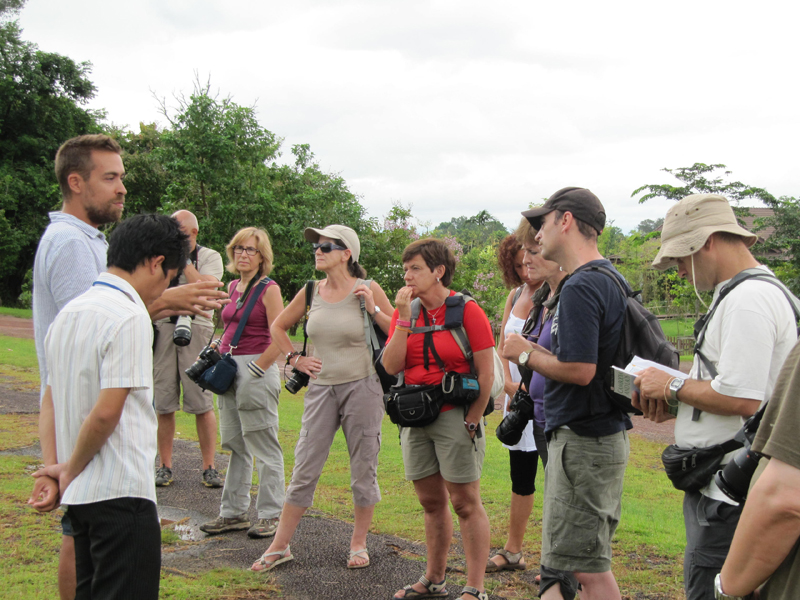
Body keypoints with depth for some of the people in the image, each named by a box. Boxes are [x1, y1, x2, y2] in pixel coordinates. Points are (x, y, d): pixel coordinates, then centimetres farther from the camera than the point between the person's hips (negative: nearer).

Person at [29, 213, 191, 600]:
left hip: (79, 494, 9)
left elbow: (50, 400, 13)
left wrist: (52, 468, 7)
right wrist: (69, 471, -6)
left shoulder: (69, 312, 12)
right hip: (121, 492, -9)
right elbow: (106, 413, -20)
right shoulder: (130, 317, -16)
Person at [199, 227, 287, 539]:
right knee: (235, 445, 13)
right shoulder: (233, 287, 14)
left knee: (264, 448, 0)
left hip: (257, 370, -8)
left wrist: (256, 371, -15)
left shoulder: (268, 289, -8)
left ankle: (270, 515, 8)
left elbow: (278, 341, -14)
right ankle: (233, 513, 21)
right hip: (230, 371, 8)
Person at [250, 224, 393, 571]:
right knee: (305, 468, 4)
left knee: (363, 470, 6)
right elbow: (278, 327, 19)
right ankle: (280, 546, 13)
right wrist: (295, 359, 9)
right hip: (321, 389, 3)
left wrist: (373, 308, -15)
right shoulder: (311, 292, 5)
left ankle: (359, 544, 22)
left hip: (362, 387, -3)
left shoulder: (368, 290, -4)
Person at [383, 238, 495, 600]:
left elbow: (486, 374, -9)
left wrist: (471, 422, -10)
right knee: (431, 502, 14)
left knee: (465, 503, -3)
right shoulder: (406, 313, 8)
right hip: (416, 420, 6)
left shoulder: (467, 311, -8)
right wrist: (404, 319, -9)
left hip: (454, 416, -6)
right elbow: (391, 366, -3)